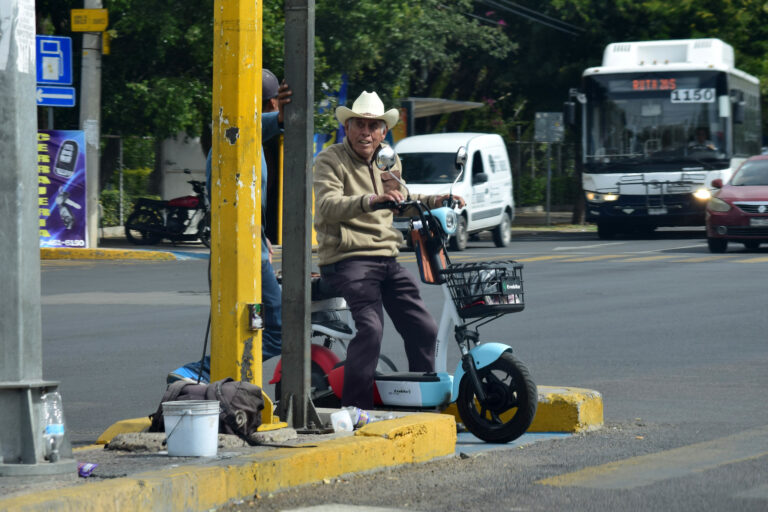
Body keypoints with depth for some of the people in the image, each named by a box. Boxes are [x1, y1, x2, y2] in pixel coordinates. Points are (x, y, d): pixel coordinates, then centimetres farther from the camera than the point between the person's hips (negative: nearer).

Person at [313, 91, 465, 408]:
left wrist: (435, 201, 21)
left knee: (424, 329, 4)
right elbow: (328, 206, -24)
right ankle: (354, 410, -22)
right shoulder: (331, 160, -6)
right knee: (370, 329, -25)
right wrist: (371, 200, -39)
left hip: (387, 259, 8)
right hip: (348, 260, -7)